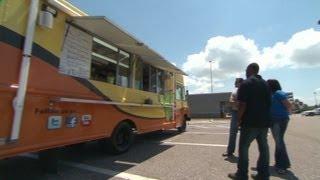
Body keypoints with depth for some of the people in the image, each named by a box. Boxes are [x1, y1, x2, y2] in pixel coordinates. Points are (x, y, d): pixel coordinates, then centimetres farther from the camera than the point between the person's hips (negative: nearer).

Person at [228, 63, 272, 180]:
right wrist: (264, 116, 20)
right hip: (264, 121, 8)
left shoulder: (246, 83, -11)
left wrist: (239, 119, -7)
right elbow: (269, 103, 15)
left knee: (243, 147, 2)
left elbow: (242, 105, -18)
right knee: (263, 147, 14)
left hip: (250, 122, -8)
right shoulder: (265, 84, 13)